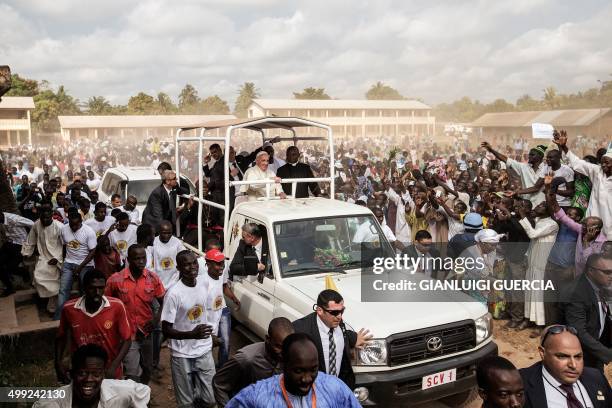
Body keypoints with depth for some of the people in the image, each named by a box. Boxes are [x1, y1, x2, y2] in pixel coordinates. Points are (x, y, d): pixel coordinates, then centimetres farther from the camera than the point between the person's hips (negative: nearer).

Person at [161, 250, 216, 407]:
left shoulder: (204, 283, -4)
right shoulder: (174, 293, -21)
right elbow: (166, 330, -16)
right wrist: (192, 334, -28)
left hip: (205, 350, 4)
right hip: (183, 355, -4)